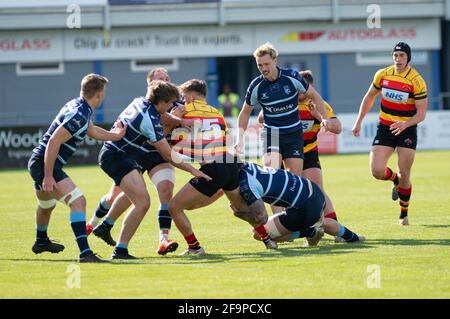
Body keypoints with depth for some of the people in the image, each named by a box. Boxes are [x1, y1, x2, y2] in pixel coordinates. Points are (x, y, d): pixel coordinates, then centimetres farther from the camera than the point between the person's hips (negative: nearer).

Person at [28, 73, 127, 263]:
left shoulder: (79, 107, 8)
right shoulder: (78, 115, -23)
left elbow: (92, 131, 28)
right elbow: (53, 142, -27)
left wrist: (115, 135, 31)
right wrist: (48, 176, -26)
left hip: (39, 163, 11)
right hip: (44, 164, -11)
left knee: (46, 205, 34)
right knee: (78, 201, -22)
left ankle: (41, 242, 59)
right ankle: (85, 252, -32)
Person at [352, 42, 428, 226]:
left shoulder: (417, 81, -13)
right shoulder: (382, 75, -1)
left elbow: (421, 113, -14)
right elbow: (369, 97, 15)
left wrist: (405, 124, -32)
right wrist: (359, 121, 14)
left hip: (407, 130, -3)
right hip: (385, 128, 3)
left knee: (404, 176, -2)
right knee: (376, 171, -12)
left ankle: (404, 214, 20)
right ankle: (396, 180, 24)